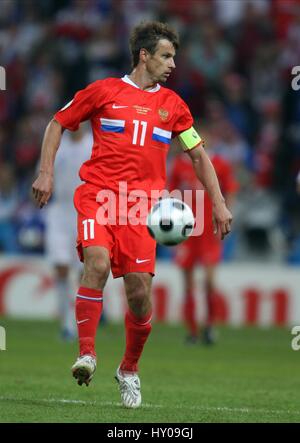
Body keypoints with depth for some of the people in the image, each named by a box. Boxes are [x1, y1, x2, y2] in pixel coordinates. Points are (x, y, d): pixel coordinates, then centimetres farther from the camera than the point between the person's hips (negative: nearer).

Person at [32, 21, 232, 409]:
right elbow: (57, 124, 14)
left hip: (141, 204, 2)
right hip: (97, 196, -2)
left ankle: (129, 370, 17)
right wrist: (46, 173, 4)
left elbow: (198, 155, 21)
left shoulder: (172, 105, 14)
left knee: (140, 293, -5)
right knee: (98, 263, -29)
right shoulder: (104, 91, 6)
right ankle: (86, 354, -23)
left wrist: (219, 203, 14)